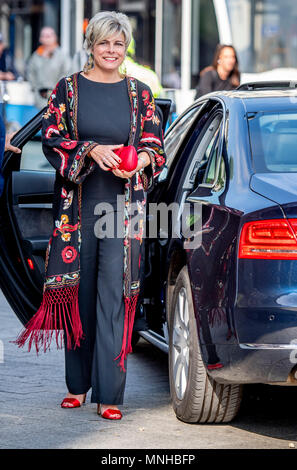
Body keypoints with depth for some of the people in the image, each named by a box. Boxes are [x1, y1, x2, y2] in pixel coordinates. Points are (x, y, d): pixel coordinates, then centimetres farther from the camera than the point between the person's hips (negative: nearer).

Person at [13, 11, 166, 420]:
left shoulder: (139, 93, 9)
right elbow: (52, 140, 1)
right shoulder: (69, 89, 7)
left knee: (115, 295, -7)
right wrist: (91, 151, -15)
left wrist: (141, 160, -13)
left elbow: (156, 144, 9)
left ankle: (109, 394, -6)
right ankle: (77, 384, 20)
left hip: (123, 204, 0)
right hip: (78, 202, 0)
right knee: (79, 291, 6)